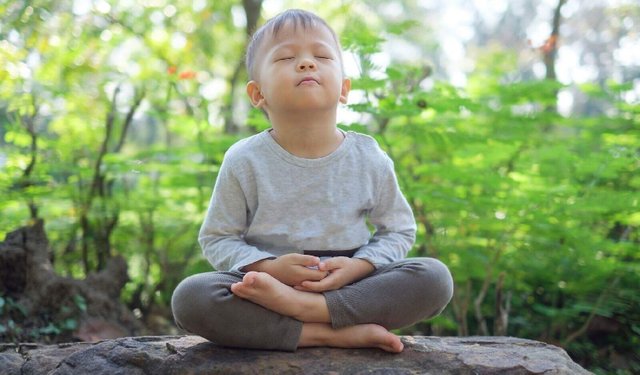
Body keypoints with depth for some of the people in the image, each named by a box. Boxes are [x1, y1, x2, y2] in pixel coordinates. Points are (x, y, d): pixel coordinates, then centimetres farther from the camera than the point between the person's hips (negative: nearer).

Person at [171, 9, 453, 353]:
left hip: (351, 286, 2)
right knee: (189, 297, -28)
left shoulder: (370, 160, -1)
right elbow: (216, 238, 2)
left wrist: (358, 267, -12)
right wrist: (269, 267, -18)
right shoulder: (245, 161, -4)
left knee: (435, 278, -22)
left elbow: (398, 230, 9)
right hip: (268, 282, -1)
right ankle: (336, 334, -27)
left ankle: (301, 306, -27)